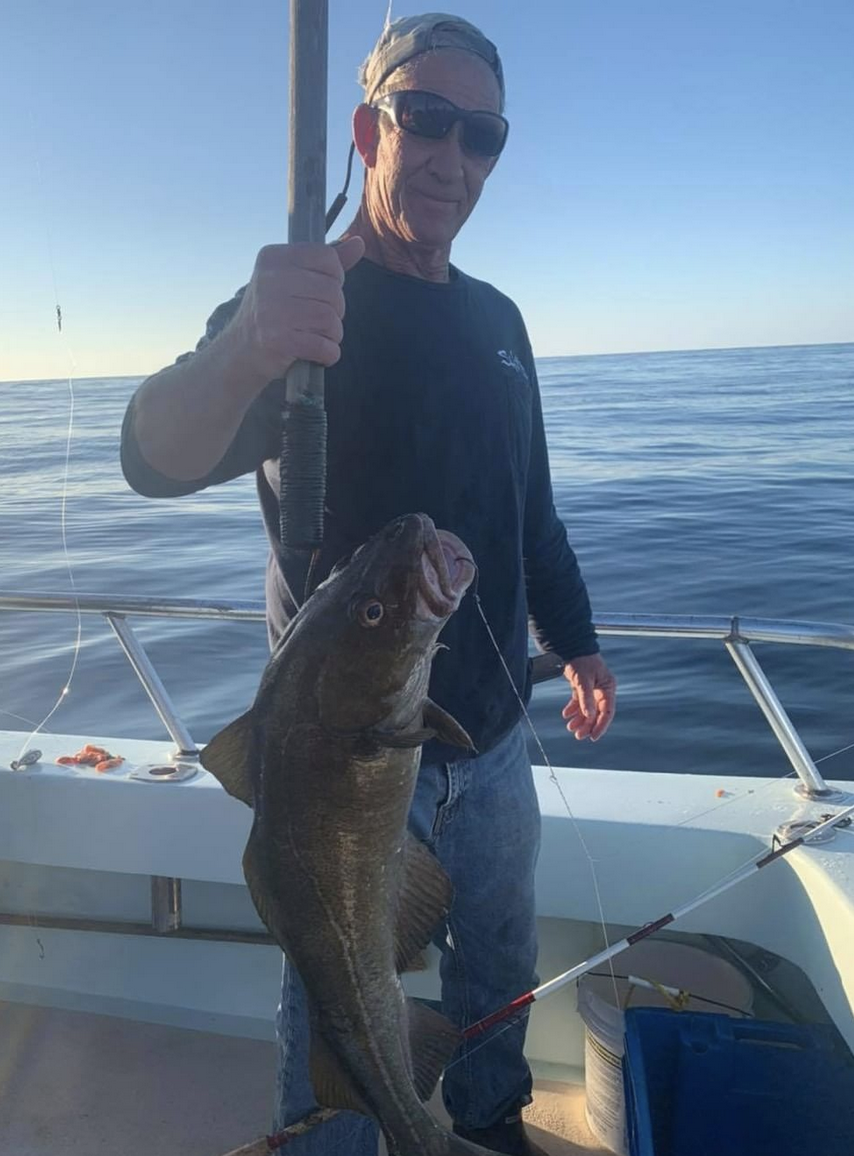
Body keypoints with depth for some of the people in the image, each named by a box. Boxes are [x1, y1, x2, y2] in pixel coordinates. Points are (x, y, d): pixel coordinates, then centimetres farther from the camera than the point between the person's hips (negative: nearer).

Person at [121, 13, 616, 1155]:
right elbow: (158, 458, -30)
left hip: (490, 734, 7)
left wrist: (576, 640, 16)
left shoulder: (497, 319, 8)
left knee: (499, 970, 22)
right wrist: (243, 347, -50)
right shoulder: (309, 308, -13)